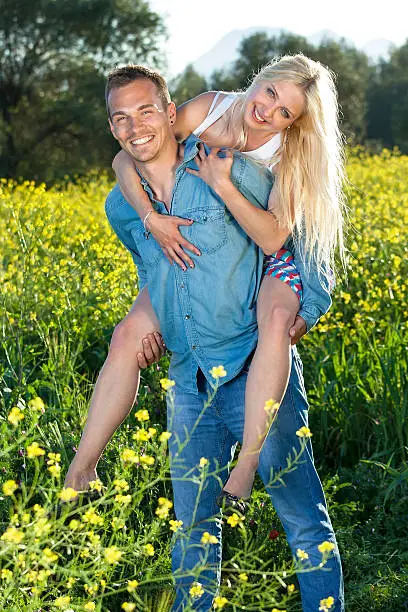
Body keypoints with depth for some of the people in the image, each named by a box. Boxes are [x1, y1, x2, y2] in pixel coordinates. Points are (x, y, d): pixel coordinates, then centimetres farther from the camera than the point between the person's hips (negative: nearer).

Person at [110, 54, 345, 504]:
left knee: (276, 321, -37)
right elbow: (124, 159, -11)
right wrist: (151, 217, -26)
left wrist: (222, 183, -36)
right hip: (189, 250, 3)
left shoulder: (289, 155, -20)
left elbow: (272, 239, -29)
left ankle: (245, 469, -38)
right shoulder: (206, 110, -16)